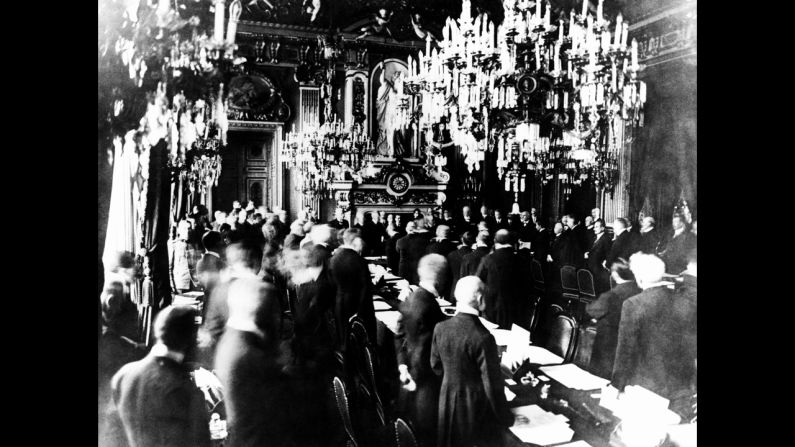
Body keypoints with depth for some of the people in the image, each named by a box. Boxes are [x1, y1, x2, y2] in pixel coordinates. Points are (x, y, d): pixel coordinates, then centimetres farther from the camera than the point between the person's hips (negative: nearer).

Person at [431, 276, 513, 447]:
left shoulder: (440, 328, -12)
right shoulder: (483, 338, -29)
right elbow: (492, 384, -21)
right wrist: (506, 418, -7)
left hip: (448, 401, 5)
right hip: (476, 406, -5)